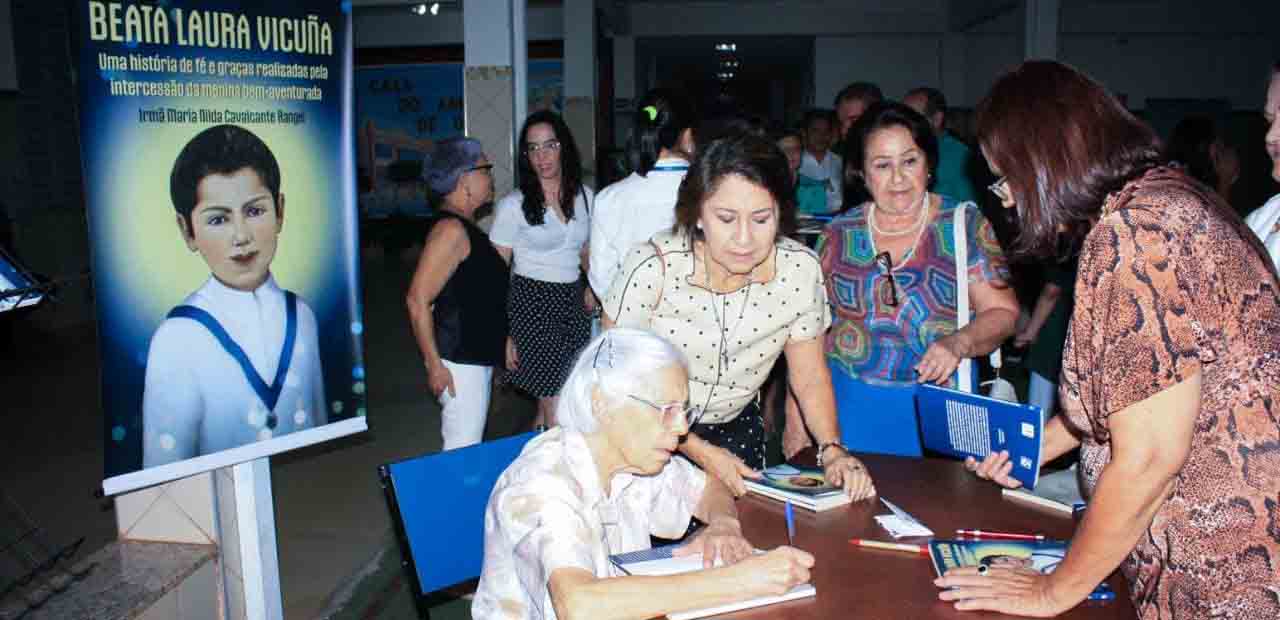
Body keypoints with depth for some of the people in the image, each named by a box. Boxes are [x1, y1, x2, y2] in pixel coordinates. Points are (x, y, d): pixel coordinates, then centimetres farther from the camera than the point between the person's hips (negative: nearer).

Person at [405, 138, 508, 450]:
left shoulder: (467, 227, 12)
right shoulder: (451, 229, -18)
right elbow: (417, 300, -22)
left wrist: (502, 340, 23)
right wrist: (434, 364, -21)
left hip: (478, 356, 10)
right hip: (459, 362, -10)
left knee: (470, 445, 17)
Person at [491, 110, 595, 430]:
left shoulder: (584, 196, 6)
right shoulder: (513, 205, -7)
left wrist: (592, 286, 4)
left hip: (574, 301, 5)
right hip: (532, 302, -5)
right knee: (557, 412, -5)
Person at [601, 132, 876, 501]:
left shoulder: (801, 268, -18)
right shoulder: (651, 268, -28)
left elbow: (809, 375, -6)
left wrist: (833, 449, -21)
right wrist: (701, 452, -23)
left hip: (737, 425, 3)